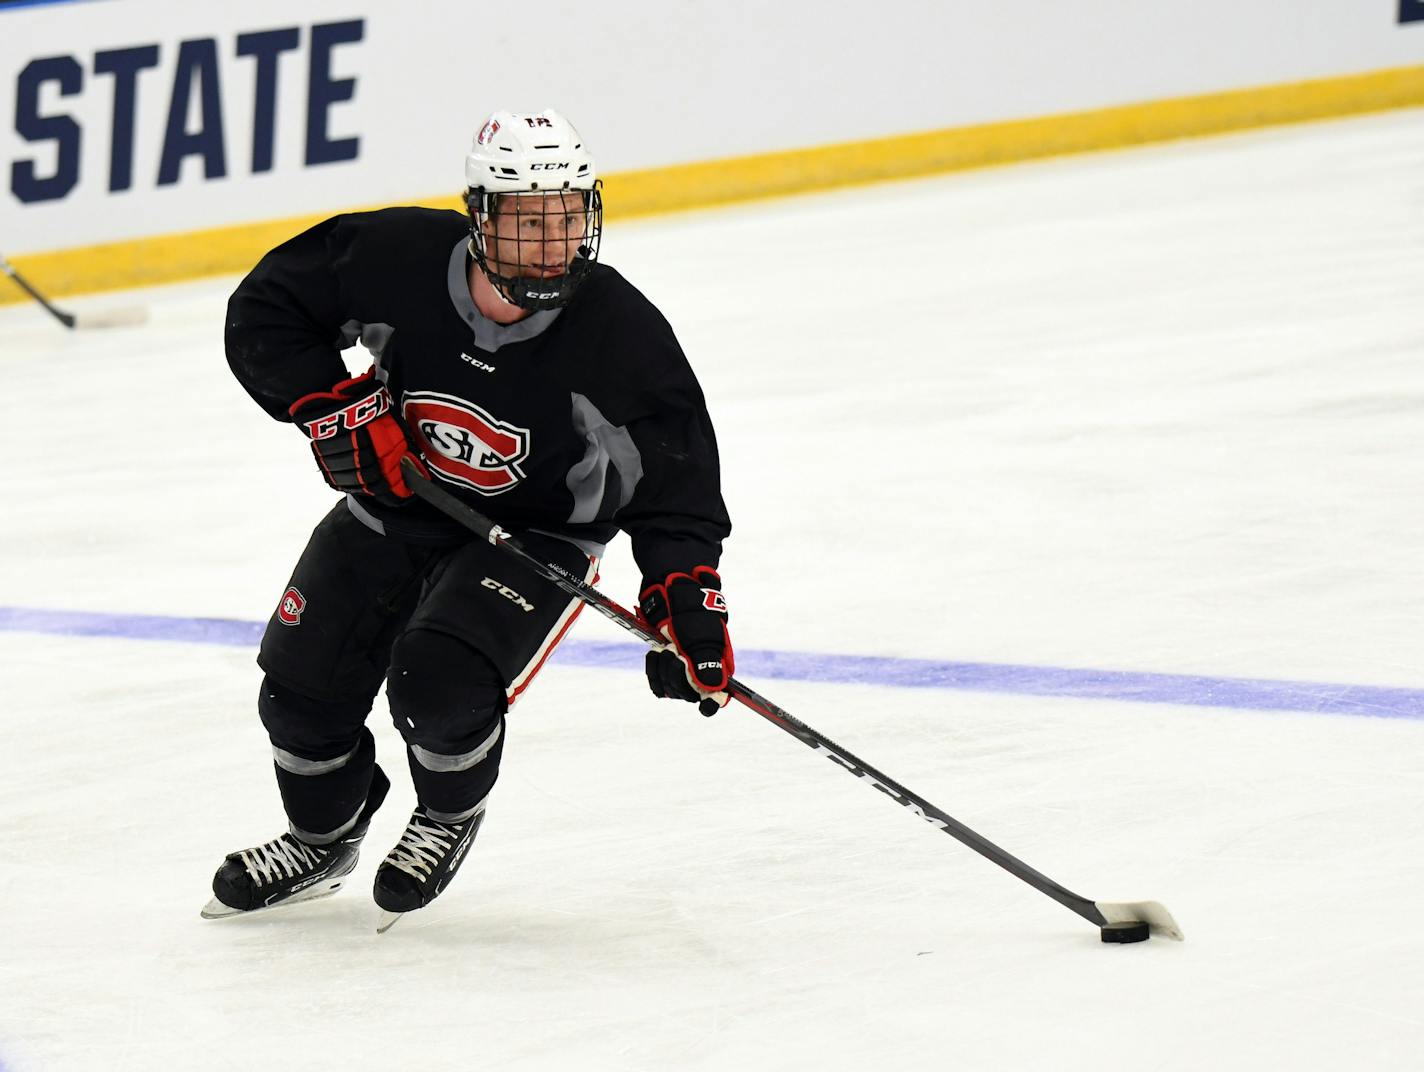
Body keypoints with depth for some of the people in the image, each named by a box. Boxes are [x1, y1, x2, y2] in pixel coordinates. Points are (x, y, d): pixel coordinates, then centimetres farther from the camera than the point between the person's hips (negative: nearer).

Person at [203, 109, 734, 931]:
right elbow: (264, 314, -8)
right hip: (397, 500, 3)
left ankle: (451, 819, 10)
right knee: (304, 683, 3)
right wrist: (331, 403, -20)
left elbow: (674, 489, -17)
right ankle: (323, 840, 35)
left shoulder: (624, 335, -25)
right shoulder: (396, 260, -23)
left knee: (439, 683, -25)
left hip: (539, 532, -3)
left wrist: (688, 602, -27)